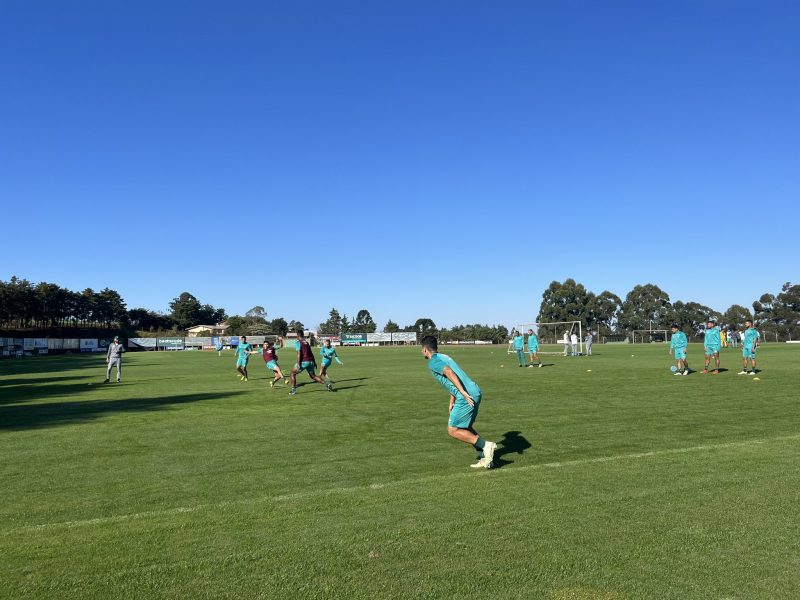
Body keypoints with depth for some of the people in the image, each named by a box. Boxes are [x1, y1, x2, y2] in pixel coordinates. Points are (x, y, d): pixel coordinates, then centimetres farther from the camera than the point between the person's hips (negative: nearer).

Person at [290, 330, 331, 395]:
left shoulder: (298, 342, -3)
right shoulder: (306, 342, 18)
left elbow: (299, 354, -13)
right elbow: (311, 353, 19)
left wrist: (298, 364, -17)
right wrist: (314, 362, 23)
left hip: (304, 361, -7)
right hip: (311, 361, 7)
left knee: (292, 374, 7)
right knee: (313, 376, 17)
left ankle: (293, 389, 0)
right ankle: (326, 384, 3)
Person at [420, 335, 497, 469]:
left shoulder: (432, 362, -4)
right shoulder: (444, 357, 24)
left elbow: (449, 372, -21)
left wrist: (463, 393, -26)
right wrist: (452, 402, 30)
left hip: (466, 397, -9)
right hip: (475, 393, 9)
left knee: (453, 431, 2)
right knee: (466, 428, 21)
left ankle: (486, 446, -3)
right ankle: (486, 458, 17)